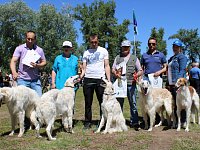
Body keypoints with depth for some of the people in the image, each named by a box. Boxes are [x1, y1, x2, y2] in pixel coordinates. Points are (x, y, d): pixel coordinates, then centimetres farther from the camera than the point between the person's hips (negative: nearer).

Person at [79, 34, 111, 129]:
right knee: (88, 103, 6)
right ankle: (87, 122, 15)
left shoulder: (103, 51, 9)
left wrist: (109, 80, -3)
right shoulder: (86, 52, 14)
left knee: (102, 102, 1)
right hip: (88, 79, 2)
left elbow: (107, 66, 6)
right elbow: (84, 68, 11)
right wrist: (80, 76, -9)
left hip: (100, 79, -2)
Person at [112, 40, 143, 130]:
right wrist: (116, 74, -10)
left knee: (133, 103, -1)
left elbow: (140, 71, 11)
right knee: (119, 103, 4)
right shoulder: (117, 58, 17)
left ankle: (134, 122, 5)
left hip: (131, 84, -1)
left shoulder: (134, 58, 13)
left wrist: (137, 75, -11)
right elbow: (113, 69, 12)